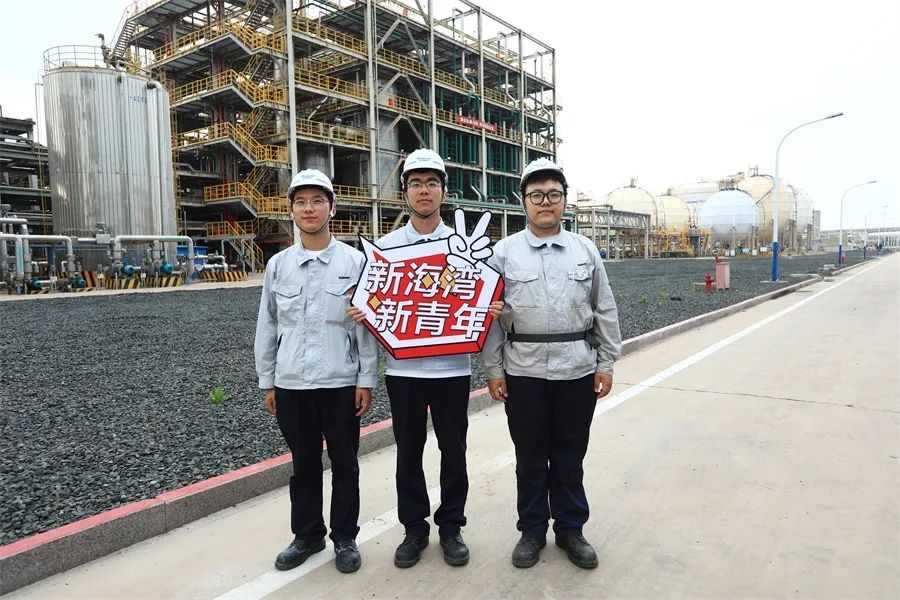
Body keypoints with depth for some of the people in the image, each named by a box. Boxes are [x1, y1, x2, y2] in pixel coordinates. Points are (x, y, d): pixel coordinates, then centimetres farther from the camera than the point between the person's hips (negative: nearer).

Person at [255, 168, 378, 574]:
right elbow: (267, 327, 9)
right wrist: (267, 381, 8)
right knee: (304, 464, 15)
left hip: (340, 382, -2)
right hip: (291, 384, 2)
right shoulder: (278, 265, 4)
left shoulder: (354, 261, -4)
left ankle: (345, 537, 28)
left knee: (344, 464, 11)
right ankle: (307, 535, 33)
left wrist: (366, 380, -6)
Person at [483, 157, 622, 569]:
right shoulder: (504, 253, 0)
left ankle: (570, 529, 31)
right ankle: (532, 530, 29)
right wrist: (493, 370, -3)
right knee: (530, 455, 11)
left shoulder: (585, 250, 6)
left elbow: (605, 311, 7)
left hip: (578, 370, 1)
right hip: (524, 371, -1)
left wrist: (606, 363, 4)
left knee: (570, 455, 13)